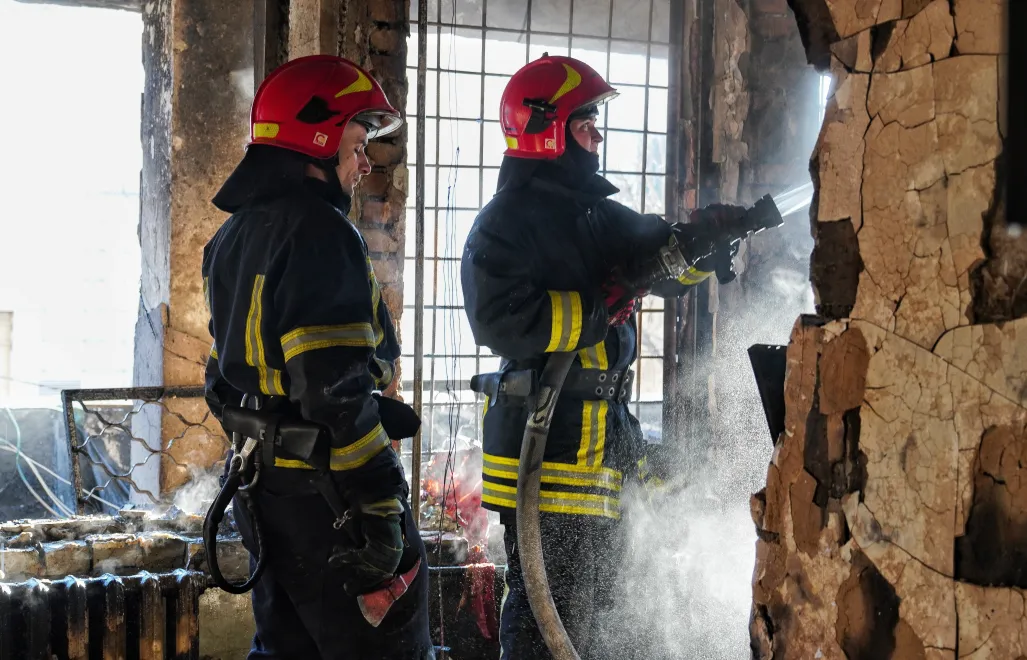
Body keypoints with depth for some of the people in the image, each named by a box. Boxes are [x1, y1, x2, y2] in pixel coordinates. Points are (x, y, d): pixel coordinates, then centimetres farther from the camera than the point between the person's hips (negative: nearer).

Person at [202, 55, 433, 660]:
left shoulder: (234, 237, 15)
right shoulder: (319, 231, -16)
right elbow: (337, 388, -23)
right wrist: (379, 505, -21)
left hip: (262, 489, 10)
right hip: (325, 493, -10)